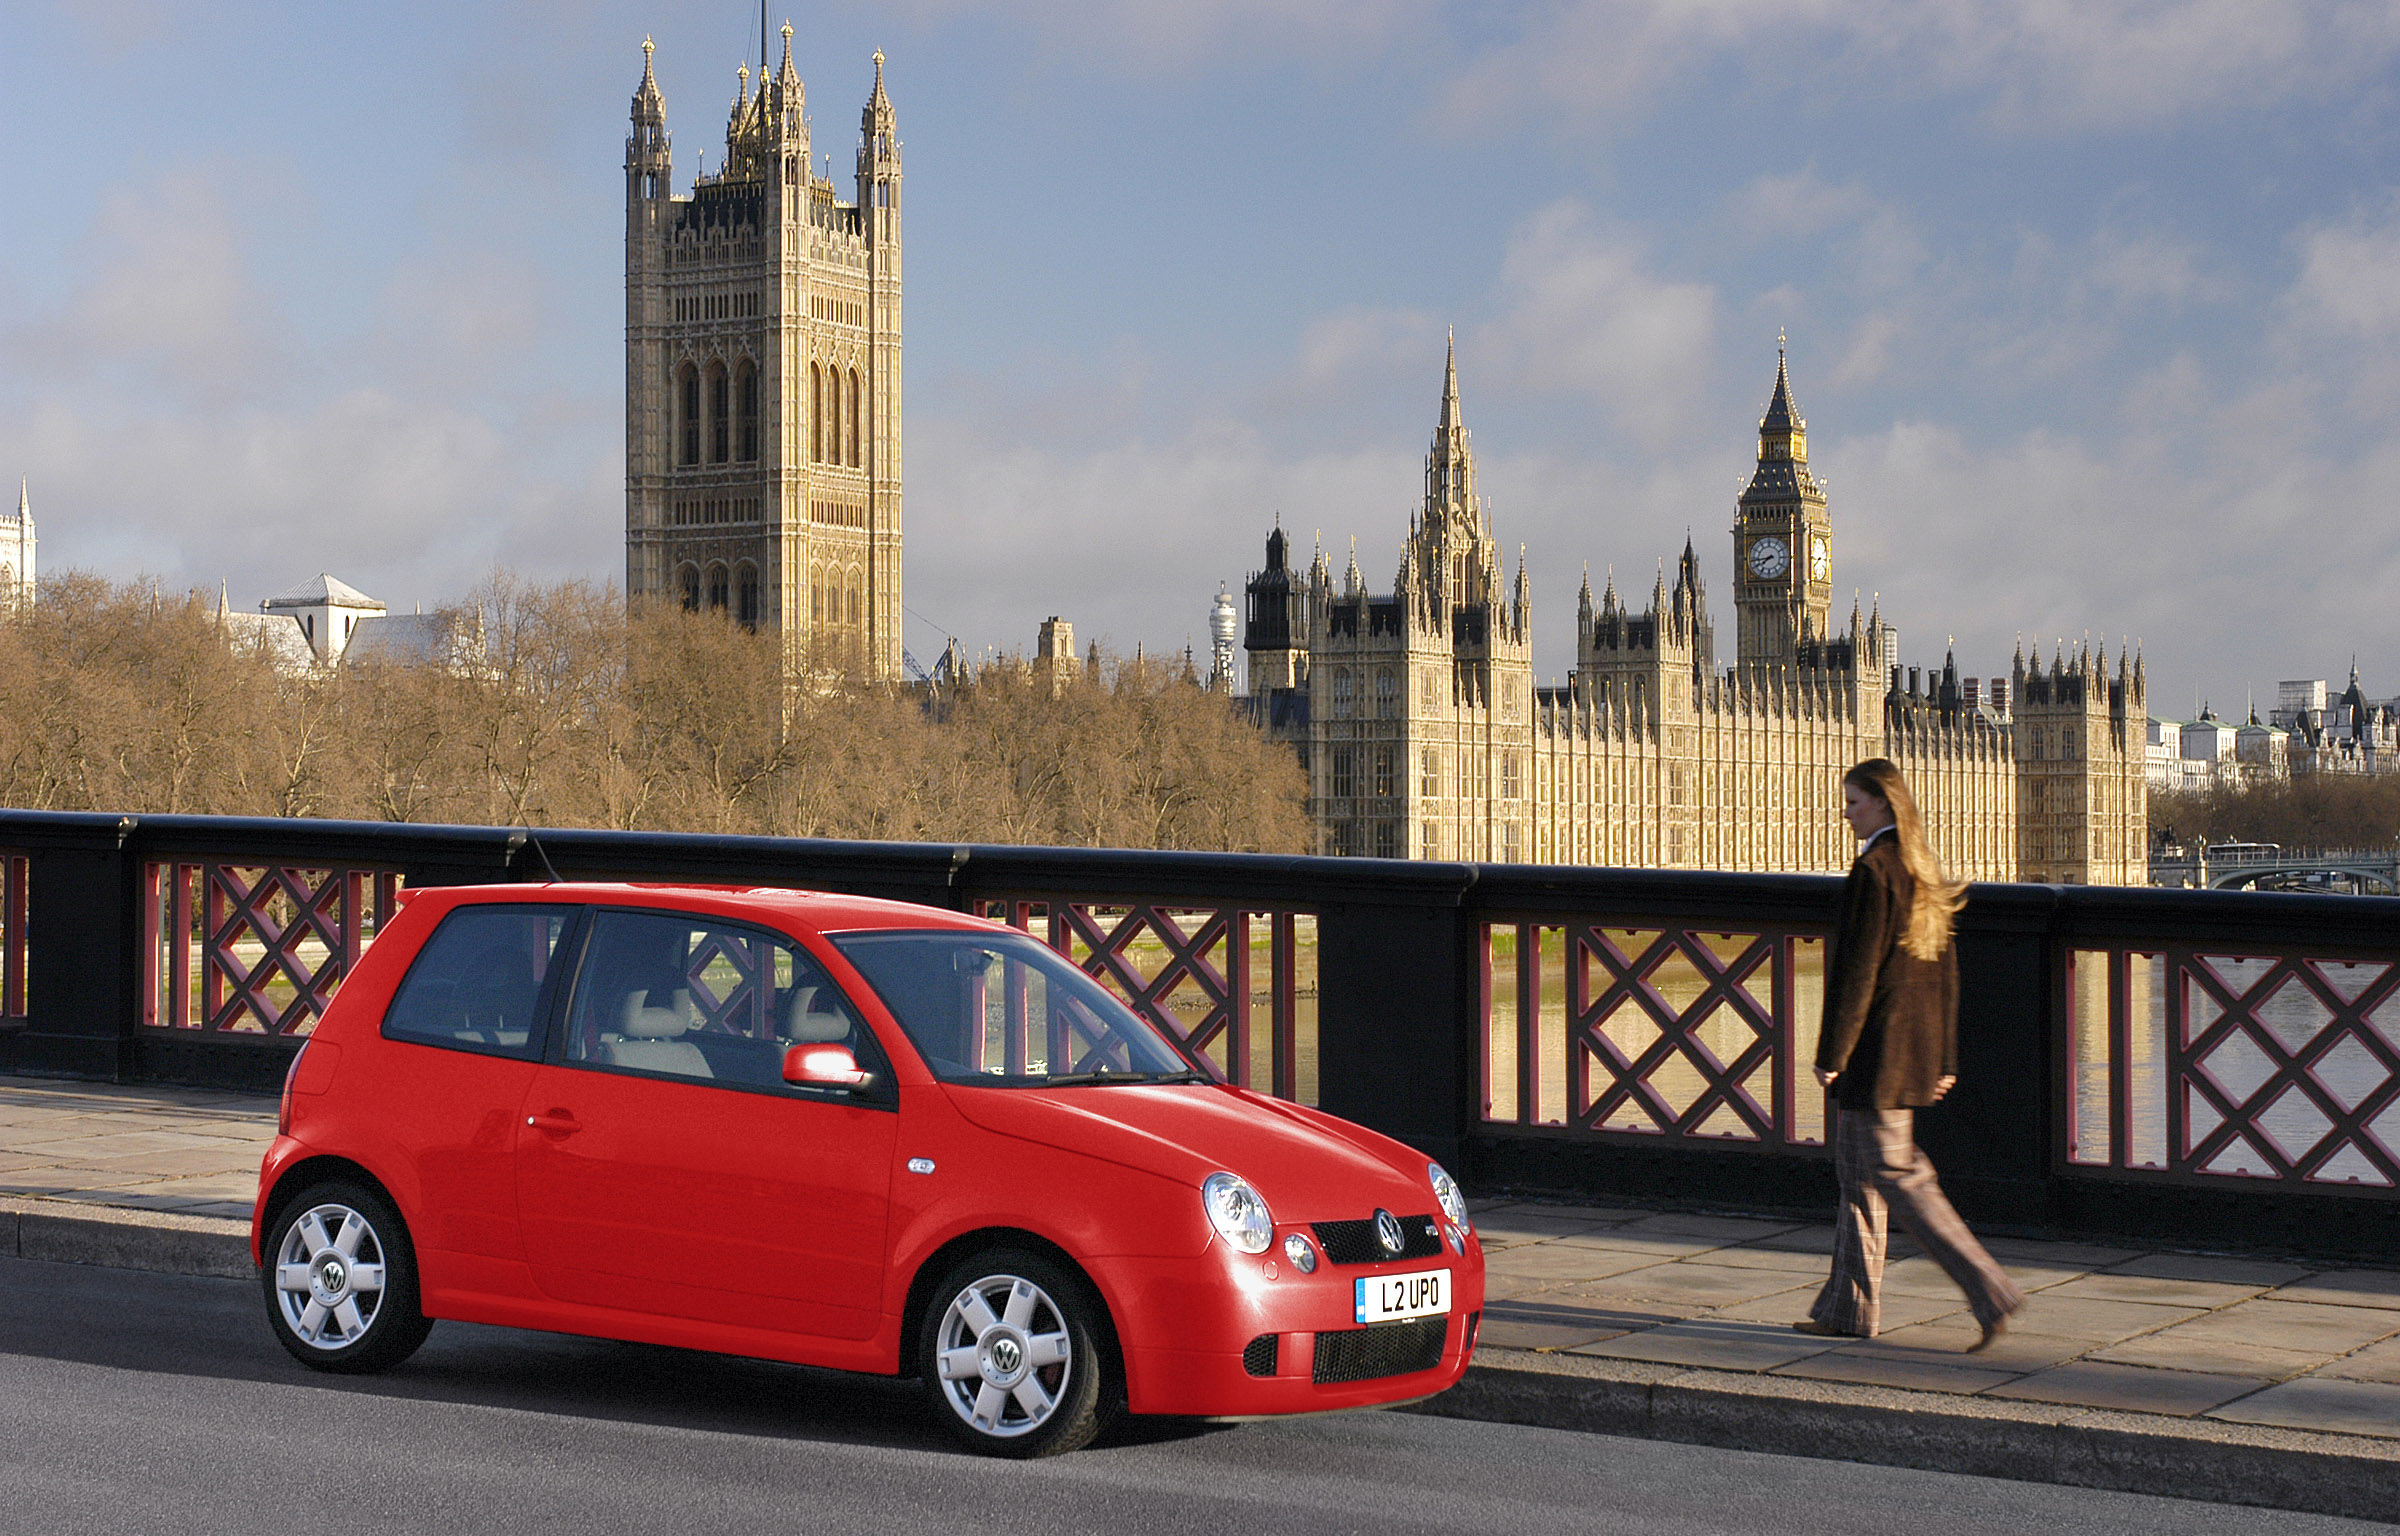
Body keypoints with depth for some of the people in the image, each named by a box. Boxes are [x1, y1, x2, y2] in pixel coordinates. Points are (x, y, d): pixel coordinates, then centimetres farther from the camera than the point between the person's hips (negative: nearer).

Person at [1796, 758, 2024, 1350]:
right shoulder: (1925, 872, 11)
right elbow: (1945, 971, 14)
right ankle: (1849, 1307, 20)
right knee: (1856, 1169, 15)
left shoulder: (1873, 870, -16)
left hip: (1878, 1049, -9)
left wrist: (1831, 1054, -13)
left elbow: (1856, 971, -18)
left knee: (1895, 1173, -5)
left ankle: (1990, 1291, -9)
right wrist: (1944, 1059, 17)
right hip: (1917, 1048, 9)